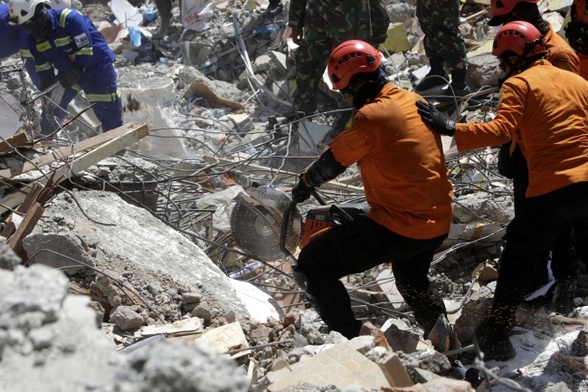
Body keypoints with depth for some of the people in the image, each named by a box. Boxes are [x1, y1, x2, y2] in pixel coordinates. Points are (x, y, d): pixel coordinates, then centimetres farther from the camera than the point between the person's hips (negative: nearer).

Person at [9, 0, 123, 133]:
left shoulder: (69, 19, -29)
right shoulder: (33, 38, -6)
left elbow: (85, 50, -28)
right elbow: (43, 68, 0)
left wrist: (75, 72, -30)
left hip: (97, 68, -7)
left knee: (110, 115, -1)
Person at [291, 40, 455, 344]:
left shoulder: (372, 116, -20)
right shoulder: (416, 102, 5)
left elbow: (332, 161, -8)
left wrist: (304, 184, 11)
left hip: (398, 227, -9)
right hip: (440, 224, 9)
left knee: (312, 267, -1)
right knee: (412, 283, 36)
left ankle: (351, 341, -1)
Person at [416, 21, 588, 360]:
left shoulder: (519, 84, -3)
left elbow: (501, 130, -17)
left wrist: (450, 128, -15)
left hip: (551, 191, -5)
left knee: (517, 262, 8)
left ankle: (498, 338, 9)